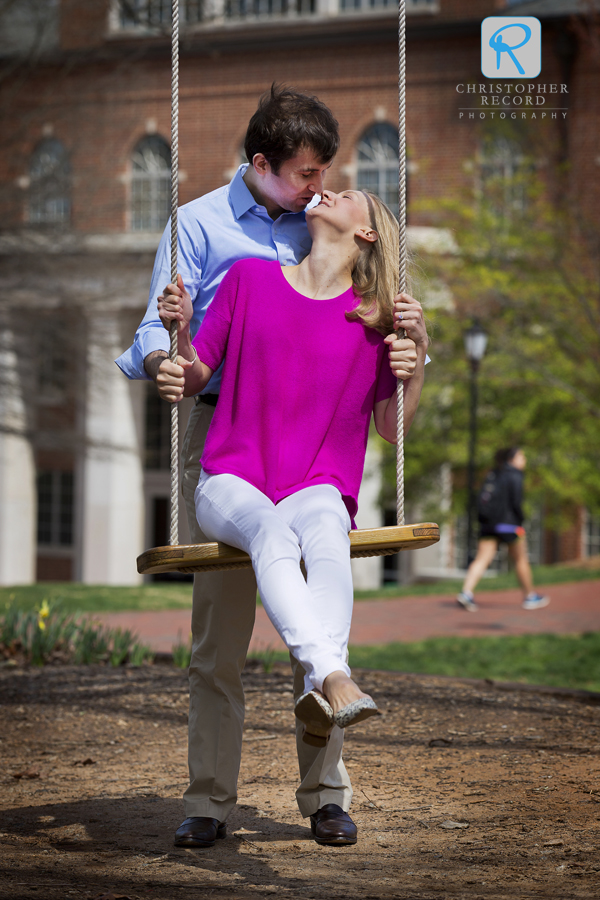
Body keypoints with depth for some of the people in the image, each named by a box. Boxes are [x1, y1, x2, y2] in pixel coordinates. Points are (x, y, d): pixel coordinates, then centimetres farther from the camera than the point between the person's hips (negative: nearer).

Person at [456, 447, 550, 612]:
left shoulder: (492, 474, 15)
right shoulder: (514, 475, -7)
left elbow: (483, 500, 12)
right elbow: (516, 501, -15)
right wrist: (520, 520, -3)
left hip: (488, 524, 6)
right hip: (508, 523, -6)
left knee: (482, 559, 0)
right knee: (520, 560, 9)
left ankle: (466, 592, -18)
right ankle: (530, 597, 20)